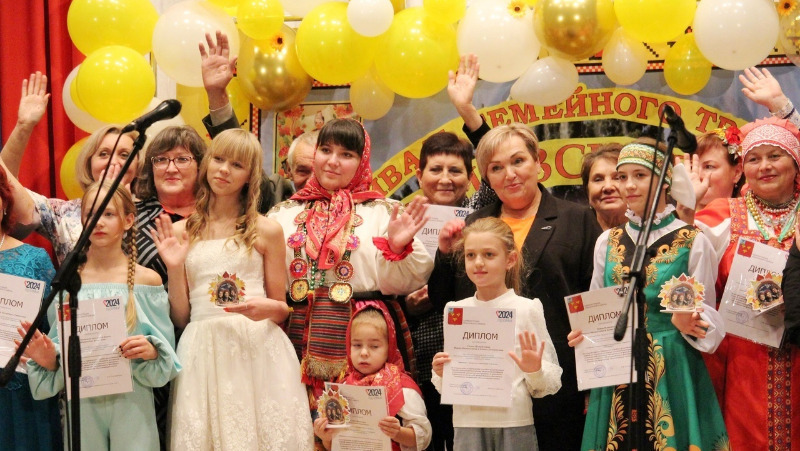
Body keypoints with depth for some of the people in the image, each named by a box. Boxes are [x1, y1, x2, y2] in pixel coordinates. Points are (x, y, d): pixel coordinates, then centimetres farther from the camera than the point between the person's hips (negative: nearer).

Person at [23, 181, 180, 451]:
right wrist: (48, 359, -11)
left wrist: (151, 351, -18)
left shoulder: (147, 280, 0)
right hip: (82, 405, 1)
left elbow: (167, 349, 2)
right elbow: (59, 346, 9)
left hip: (131, 401, -1)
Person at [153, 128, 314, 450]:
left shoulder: (266, 231, 4)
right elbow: (180, 318, 7)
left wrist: (267, 308, -13)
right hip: (203, 356, 1)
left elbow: (282, 309, 8)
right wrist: (174, 269, -6)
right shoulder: (180, 232, 7)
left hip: (258, 350, -1)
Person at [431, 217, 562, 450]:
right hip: (467, 424, 2)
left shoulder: (527, 309, -2)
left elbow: (551, 384, -1)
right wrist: (440, 373, -7)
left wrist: (535, 371, -20)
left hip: (515, 425, -2)